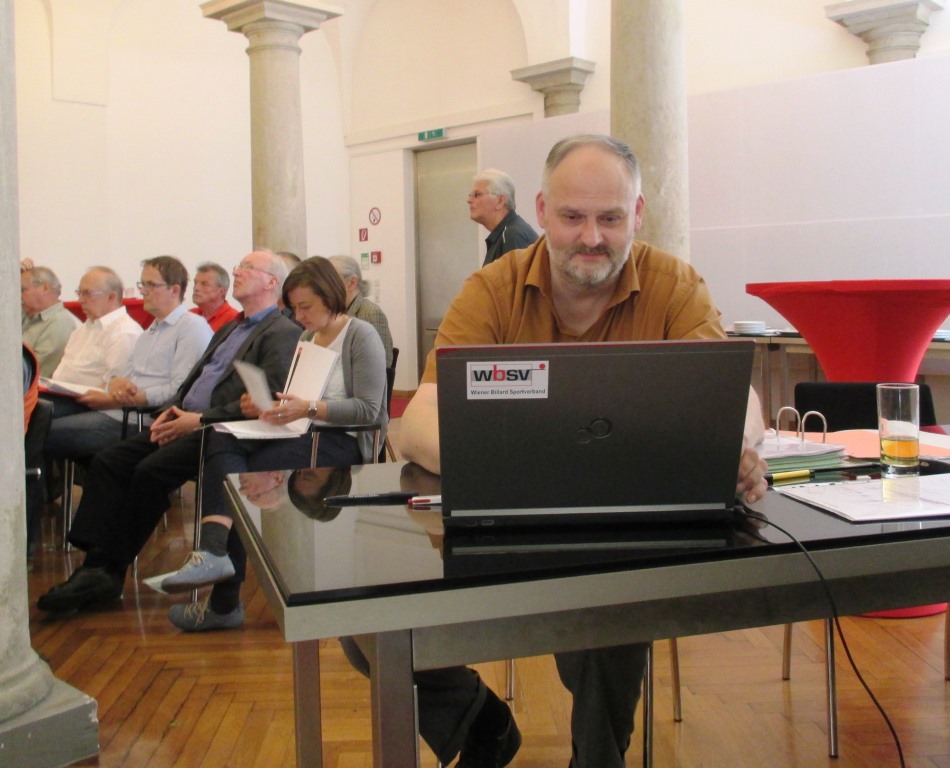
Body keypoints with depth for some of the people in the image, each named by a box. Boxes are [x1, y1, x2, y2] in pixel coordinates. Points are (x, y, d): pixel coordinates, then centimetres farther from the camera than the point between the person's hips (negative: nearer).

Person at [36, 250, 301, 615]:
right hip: (185, 421, 9)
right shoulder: (228, 330, 27)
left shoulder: (283, 334, -4)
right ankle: (96, 565, -15)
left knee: (152, 471, -25)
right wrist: (172, 410, 4)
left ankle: (110, 570, -8)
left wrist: (202, 419, -17)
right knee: (108, 461, -9)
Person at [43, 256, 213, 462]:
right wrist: (116, 383, -4)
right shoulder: (149, 332, 27)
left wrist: (113, 401, -13)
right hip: (115, 414, 9)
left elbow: (178, 391, -15)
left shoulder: (193, 327, -4)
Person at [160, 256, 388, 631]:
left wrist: (308, 408, -22)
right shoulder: (307, 338, 21)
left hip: (343, 442, -7)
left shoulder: (362, 336, -2)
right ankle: (214, 551, -36)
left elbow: (368, 409, -13)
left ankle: (224, 601, -23)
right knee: (222, 440, -22)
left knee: (243, 475, -24)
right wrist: (263, 407, 0)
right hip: (303, 435, 7)